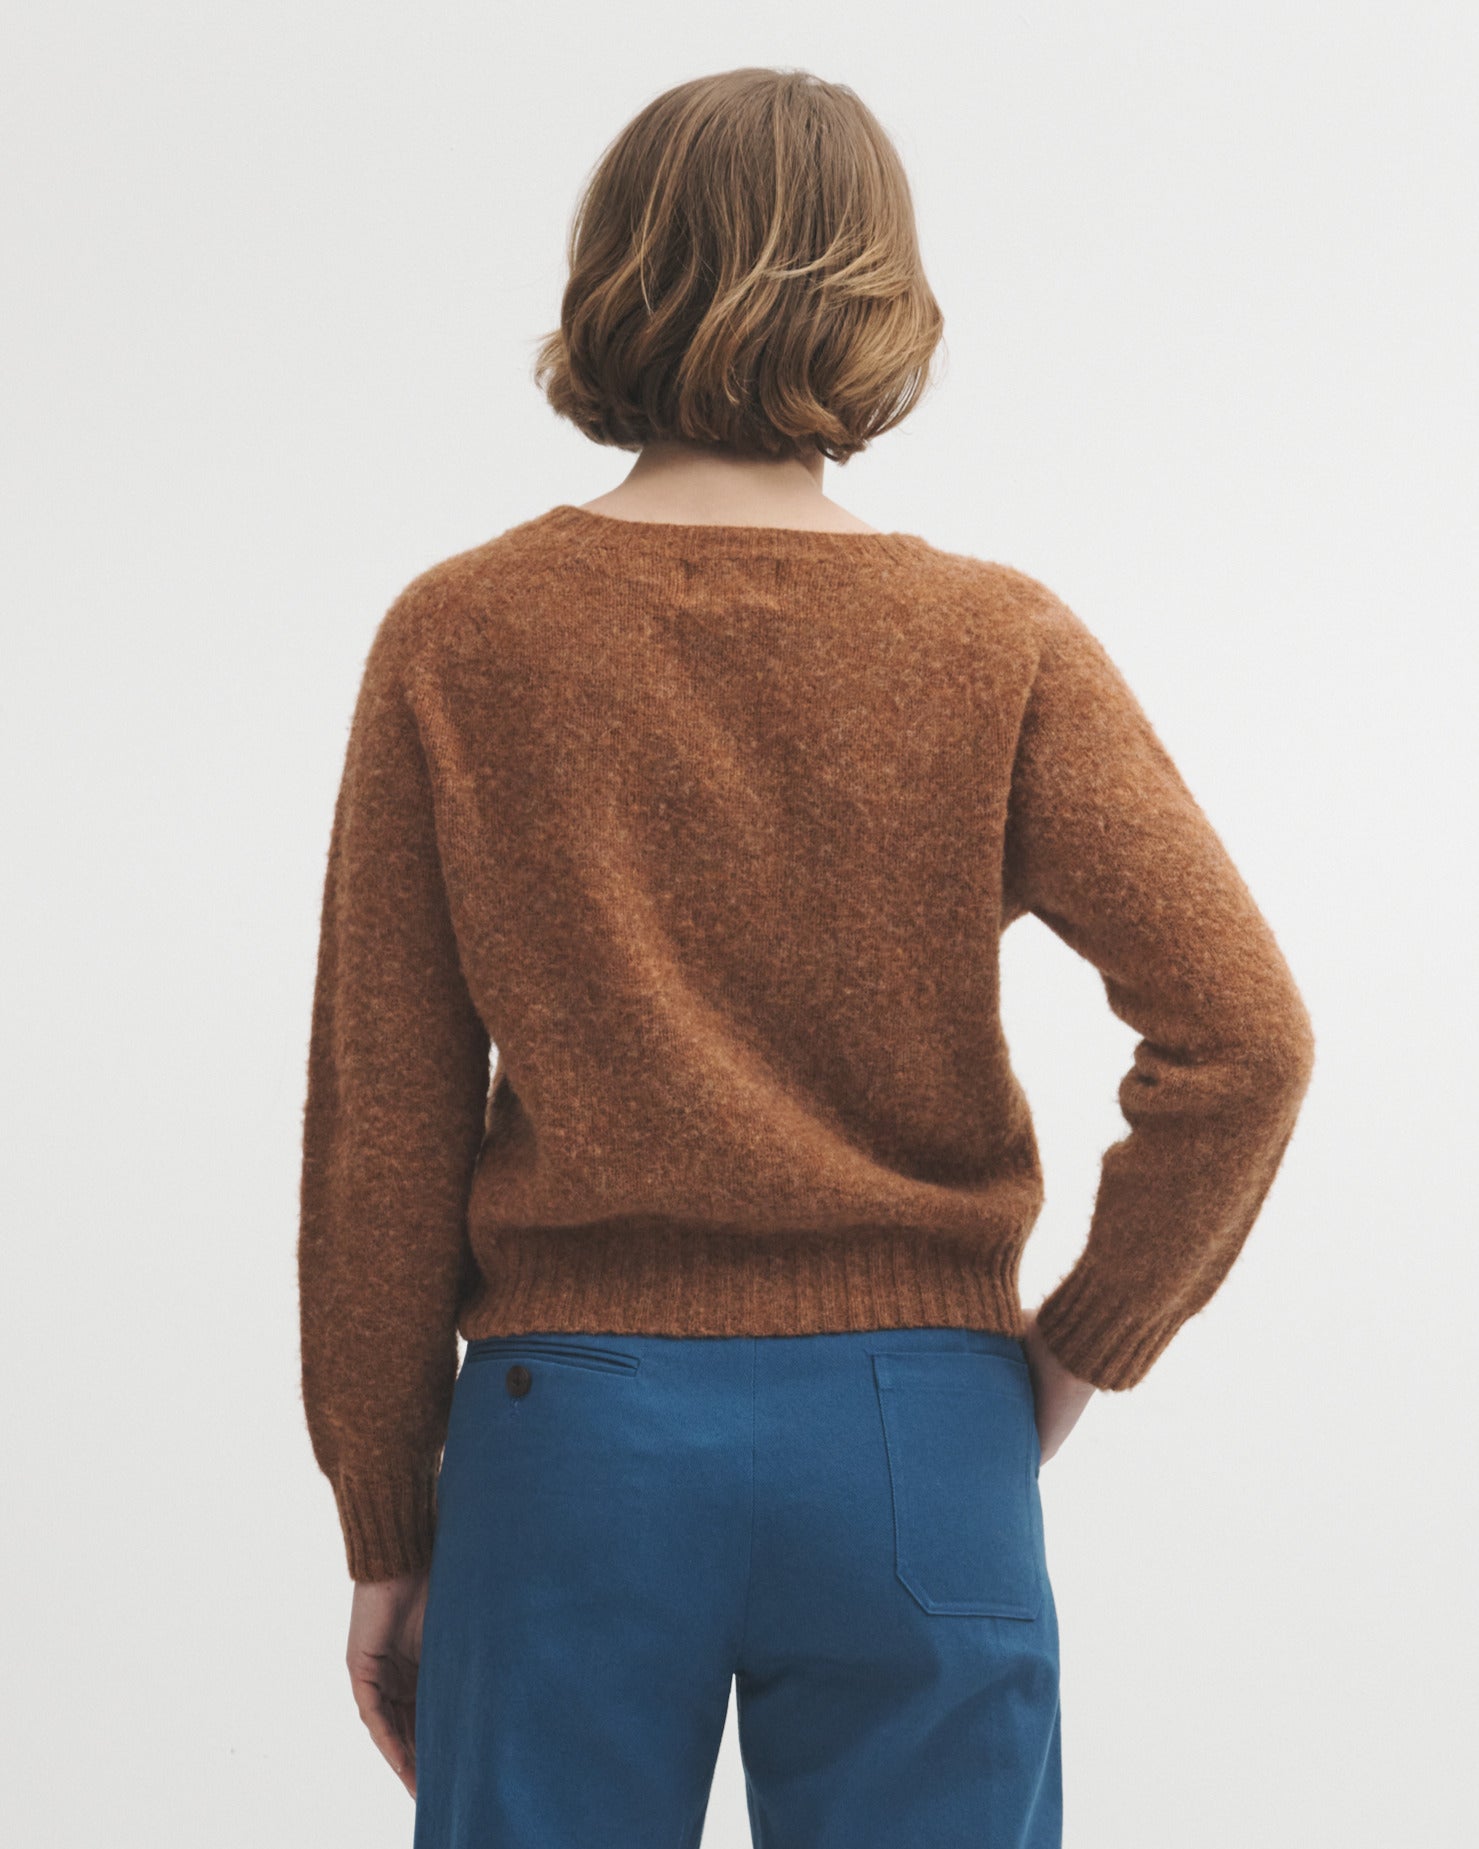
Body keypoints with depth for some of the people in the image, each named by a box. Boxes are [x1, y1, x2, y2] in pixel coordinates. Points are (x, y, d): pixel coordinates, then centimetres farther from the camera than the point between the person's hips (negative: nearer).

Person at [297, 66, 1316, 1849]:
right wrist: (1083, 1345, 2)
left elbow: (379, 1129, -1)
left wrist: (386, 1531, 7)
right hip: (911, 1435, 0)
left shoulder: (459, 641, -2)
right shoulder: (997, 646, -3)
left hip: (568, 1430, 0)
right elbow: (1240, 1035, -12)